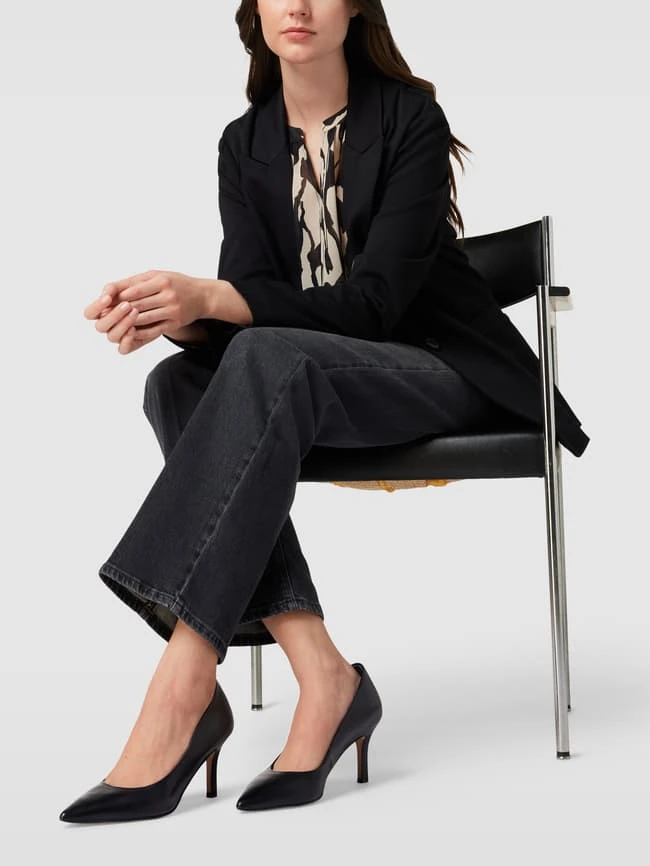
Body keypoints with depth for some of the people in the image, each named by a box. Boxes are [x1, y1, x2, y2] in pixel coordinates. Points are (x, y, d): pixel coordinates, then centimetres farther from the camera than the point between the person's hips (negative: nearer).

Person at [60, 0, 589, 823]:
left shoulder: (412, 121, -9)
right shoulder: (245, 143, 6)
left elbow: (373, 300, -19)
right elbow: (249, 298, -5)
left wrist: (208, 298, -32)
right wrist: (170, 314, -29)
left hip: (445, 369, -5)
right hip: (308, 378, 5)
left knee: (269, 361, -35)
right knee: (176, 381, -25)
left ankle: (180, 694, -41)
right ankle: (322, 679, -33)